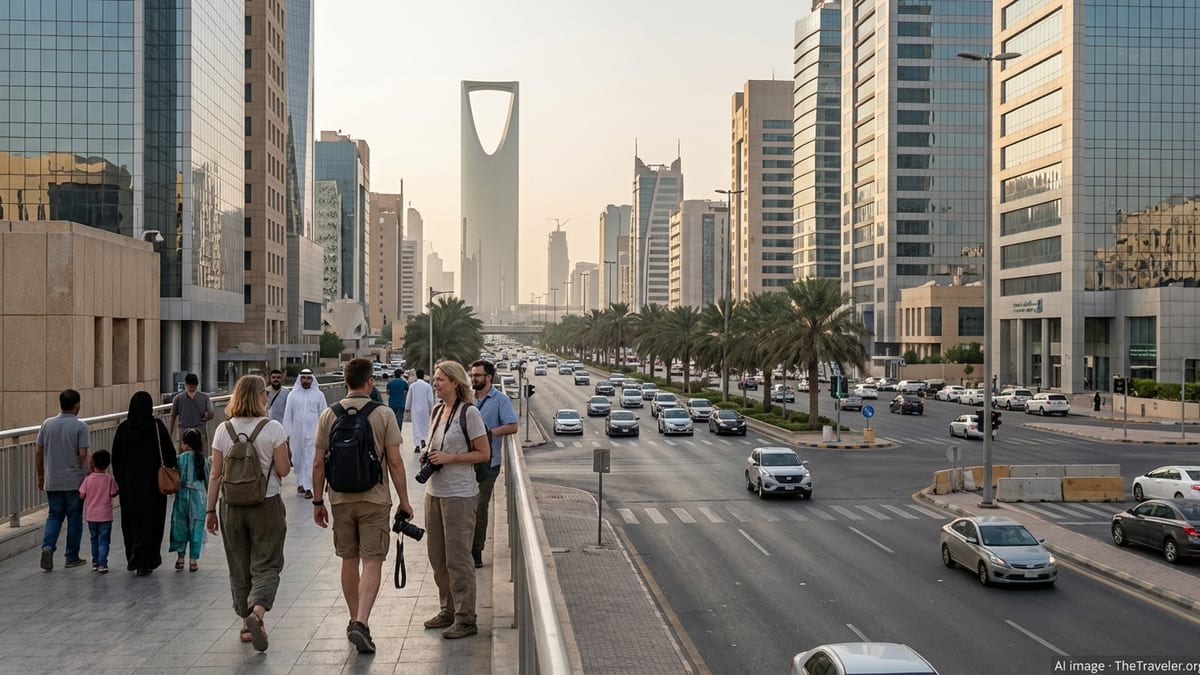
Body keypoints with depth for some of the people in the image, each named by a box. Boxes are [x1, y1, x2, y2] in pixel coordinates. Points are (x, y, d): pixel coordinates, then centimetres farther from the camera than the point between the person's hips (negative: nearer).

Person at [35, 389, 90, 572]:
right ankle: (72, 558, 13)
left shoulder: (47, 424, 2)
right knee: (74, 518, 7)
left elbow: (39, 453, 5)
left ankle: (48, 546, -8)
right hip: (75, 481, -3)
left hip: (52, 481, 3)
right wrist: (87, 474, -2)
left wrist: (40, 476, 15)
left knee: (54, 515, 14)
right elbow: (83, 455, -15)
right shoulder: (80, 426, -11)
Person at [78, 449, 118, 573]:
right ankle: (102, 563, -10)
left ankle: (95, 562, 23)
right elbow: (113, 494, -4)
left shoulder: (88, 479, -6)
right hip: (105, 516, -2)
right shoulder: (110, 479, -8)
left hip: (91, 516, 2)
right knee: (103, 540, 0)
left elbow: (82, 496, -6)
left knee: (94, 539, 17)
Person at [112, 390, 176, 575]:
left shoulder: (123, 428, -1)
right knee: (150, 519, 2)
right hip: (152, 482, -3)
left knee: (131, 520, 15)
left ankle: (133, 557, 19)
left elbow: (115, 457, 4)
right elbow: (169, 452, -9)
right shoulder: (156, 426, -10)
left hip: (128, 484, 3)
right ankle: (145, 561, -3)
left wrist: (119, 479, 13)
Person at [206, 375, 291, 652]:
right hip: (266, 505, -3)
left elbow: (215, 474, 1)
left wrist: (210, 510, 7)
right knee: (266, 565, 3)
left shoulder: (224, 430, -1)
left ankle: (247, 623, 23)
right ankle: (257, 611, -20)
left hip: (232, 506, 3)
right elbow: (283, 470, -9)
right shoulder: (273, 429, -11)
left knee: (239, 568, 15)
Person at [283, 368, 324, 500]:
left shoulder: (318, 395, 2)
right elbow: (287, 415, 5)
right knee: (298, 458, 8)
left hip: (312, 432, -2)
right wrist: (287, 434, 1)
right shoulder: (293, 394, 4)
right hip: (296, 432, 2)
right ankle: (301, 483, 23)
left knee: (310, 459, -7)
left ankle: (307, 487, -8)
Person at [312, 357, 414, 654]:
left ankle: (355, 620, 27)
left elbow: (318, 464, 1)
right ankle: (361, 622, -15)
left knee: (349, 560, 15)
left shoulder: (328, 415, 0)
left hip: (341, 499, 3)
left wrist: (318, 501, 11)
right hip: (374, 499, -3)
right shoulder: (383, 414, -8)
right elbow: (395, 462, -9)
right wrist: (404, 501, -1)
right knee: (372, 562, -1)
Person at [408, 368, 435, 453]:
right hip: (425, 408, -1)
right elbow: (430, 399, -7)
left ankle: (417, 445, -4)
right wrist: (431, 409, 5)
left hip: (415, 409, 1)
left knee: (416, 427, 2)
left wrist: (408, 407, 17)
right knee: (425, 425, 17)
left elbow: (409, 398, 3)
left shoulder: (412, 385, -3)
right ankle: (423, 439, 1)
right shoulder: (427, 386, -8)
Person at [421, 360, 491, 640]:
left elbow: (484, 453, -11)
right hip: (434, 492, 8)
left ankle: (465, 619, 3)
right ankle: (448, 611, 24)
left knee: (457, 558, -5)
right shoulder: (437, 411, 12)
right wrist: (429, 457, 3)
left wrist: (448, 458, -18)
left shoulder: (469, 412, -11)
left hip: (459, 494, -8)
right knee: (437, 556, 12)